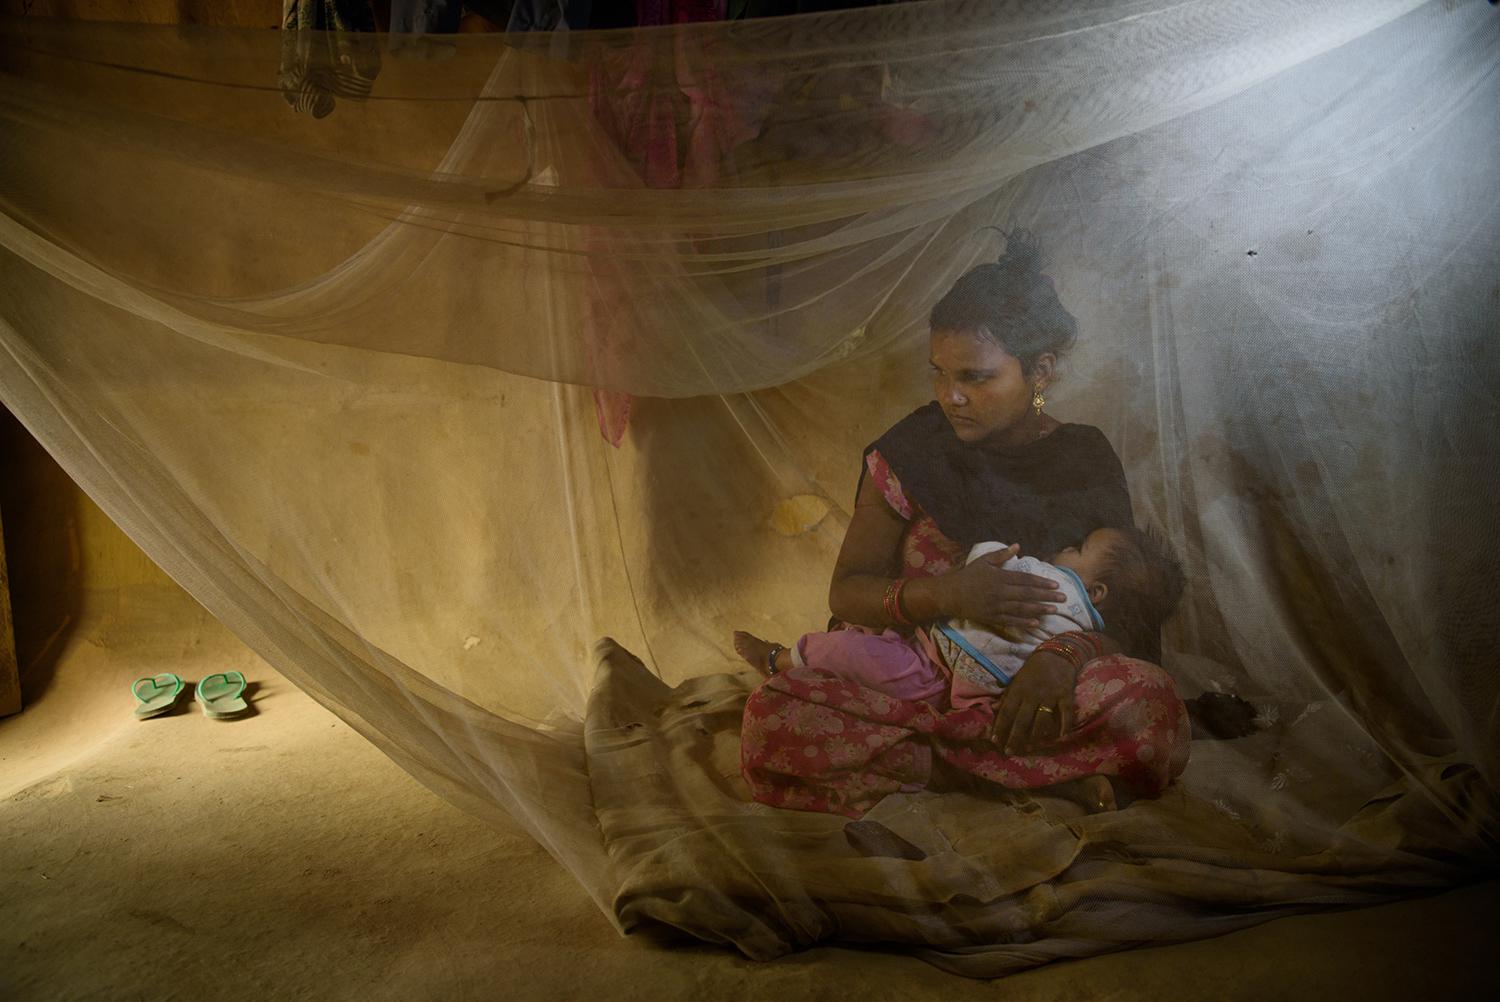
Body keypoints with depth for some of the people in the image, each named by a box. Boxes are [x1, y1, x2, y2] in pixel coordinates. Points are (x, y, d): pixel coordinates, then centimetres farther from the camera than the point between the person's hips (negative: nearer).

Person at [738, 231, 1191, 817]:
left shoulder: (1087, 464, 2)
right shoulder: (913, 449, 0)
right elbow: (846, 592, 0)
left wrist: (1065, 657, -25)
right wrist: (944, 594, -20)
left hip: (1020, 688, 0)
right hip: (901, 675, 1)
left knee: (1151, 705, -32)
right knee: (772, 721, -30)